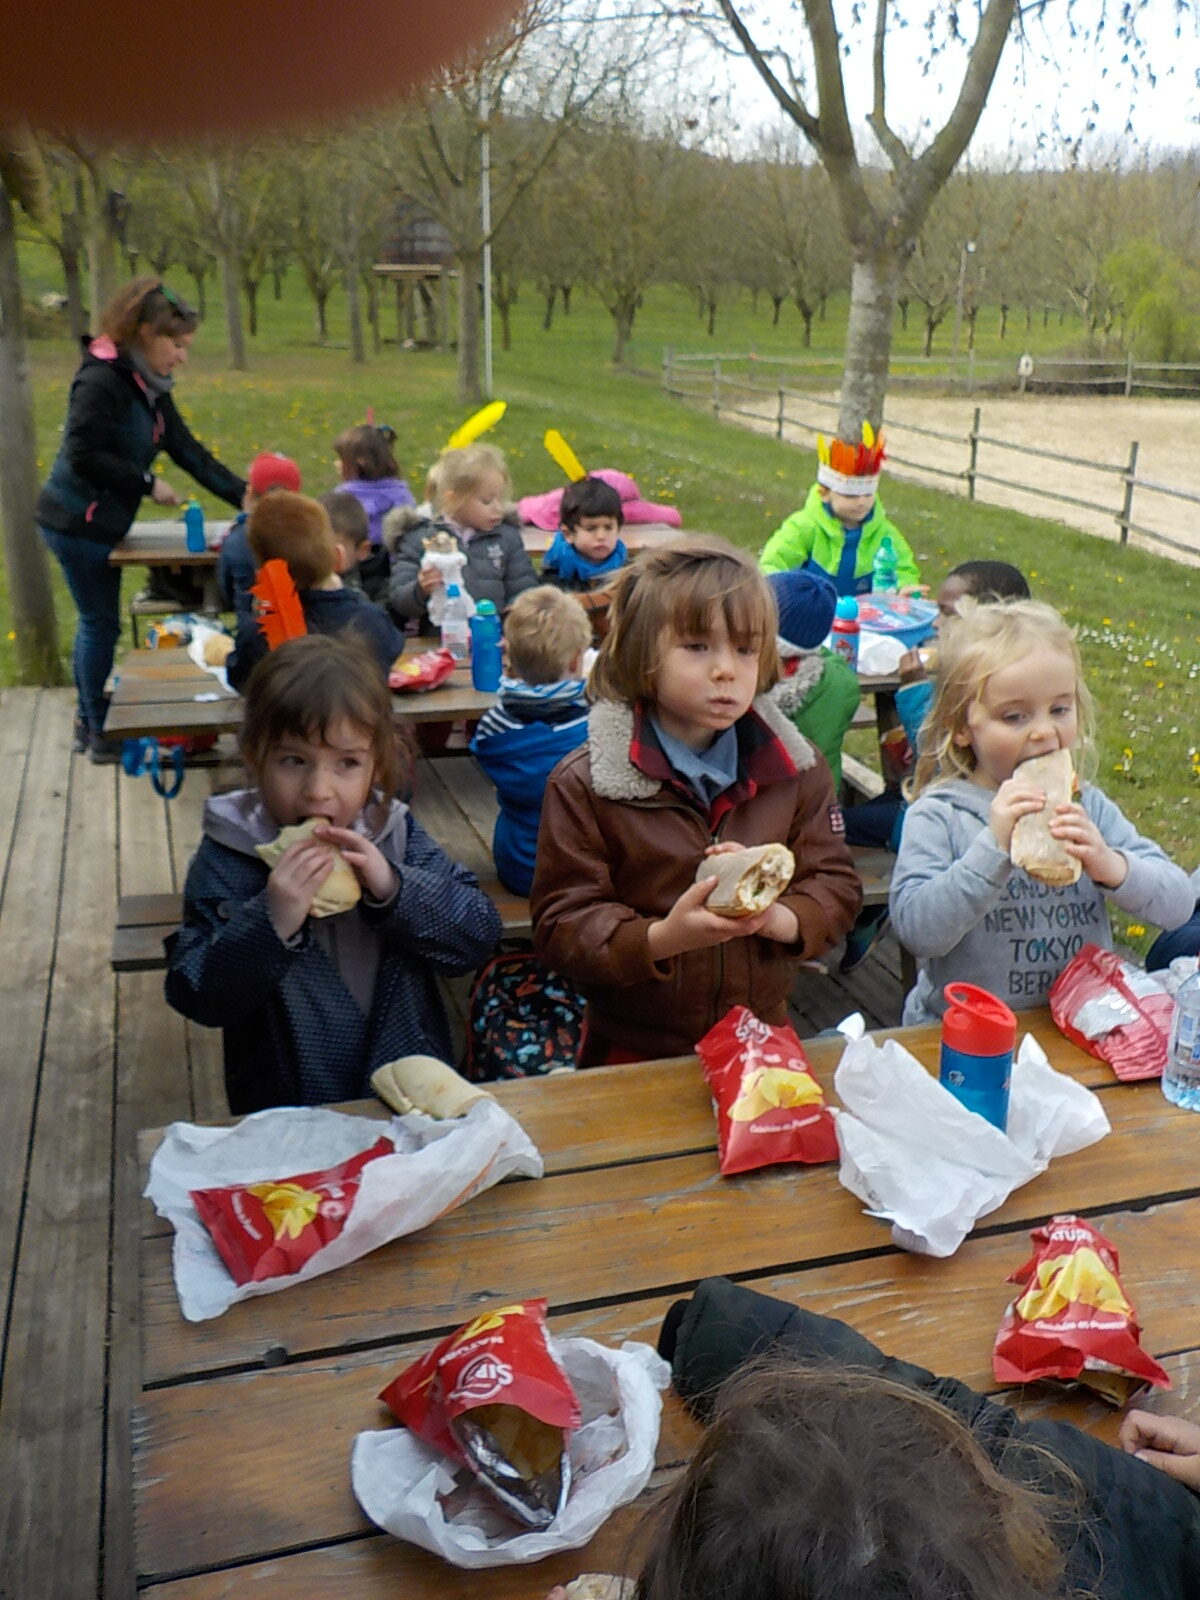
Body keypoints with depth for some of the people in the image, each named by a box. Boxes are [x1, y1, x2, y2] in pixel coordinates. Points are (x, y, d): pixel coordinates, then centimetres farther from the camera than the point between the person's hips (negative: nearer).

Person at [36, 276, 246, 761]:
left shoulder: (149, 386, 8)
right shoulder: (102, 380, -19)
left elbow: (187, 449, 7)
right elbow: (84, 455, -25)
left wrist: (245, 496, 1)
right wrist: (147, 483, -19)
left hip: (101, 523, 9)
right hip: (77, 523, -9)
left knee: (95, 621, 17)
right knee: (102, 624, 0)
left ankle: (88, 721, 30)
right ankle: (101, 734, 13)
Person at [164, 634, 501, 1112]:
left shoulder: (396, 833, 0)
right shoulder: (227, 860, -7)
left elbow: (481, 934, -4)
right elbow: (195, 997, -11)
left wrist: (393, 888, -19)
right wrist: (272, 922, -26)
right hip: (283, 1115, -1)